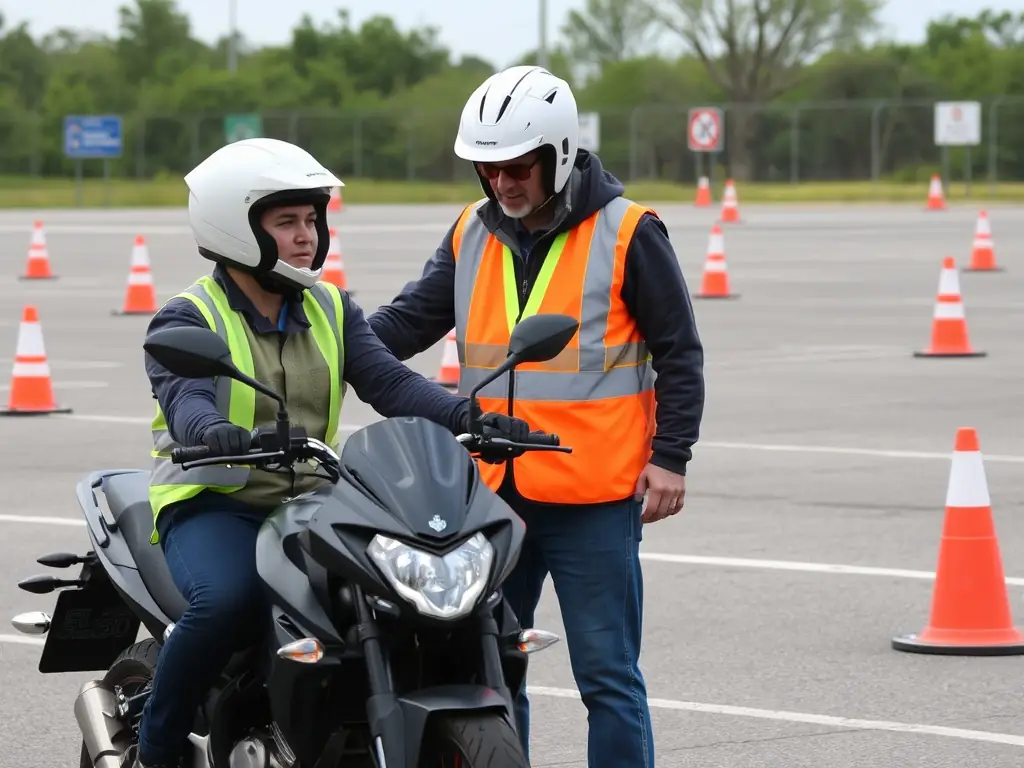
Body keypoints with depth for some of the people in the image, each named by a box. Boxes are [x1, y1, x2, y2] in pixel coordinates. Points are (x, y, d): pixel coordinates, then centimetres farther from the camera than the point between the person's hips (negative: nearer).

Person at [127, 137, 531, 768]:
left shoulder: (332, 311, 12)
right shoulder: (187, 319, -5)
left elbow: (389, 381, -3)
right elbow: (185, 398, -25)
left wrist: (469, 419, -22)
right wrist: (214, 433, -50)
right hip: (214, 504, -5)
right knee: (225, 599, -36)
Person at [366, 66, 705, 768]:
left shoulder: (626, 234, -5)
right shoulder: (472, 234, 10)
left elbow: (679, 353, -2)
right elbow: (410, 320, 9)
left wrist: (670, 455, -9)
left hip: (593, 498, -5)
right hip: (490, 494, 5)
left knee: (607, 676, -1)